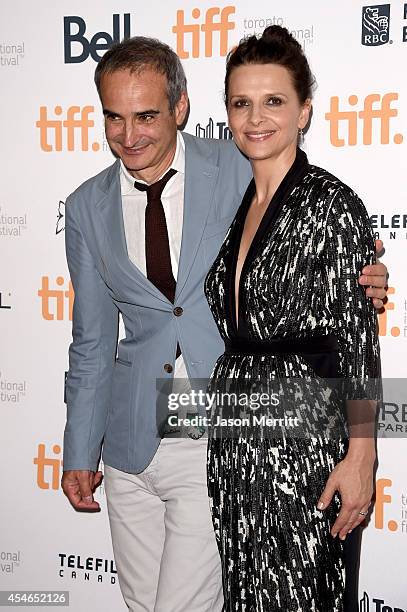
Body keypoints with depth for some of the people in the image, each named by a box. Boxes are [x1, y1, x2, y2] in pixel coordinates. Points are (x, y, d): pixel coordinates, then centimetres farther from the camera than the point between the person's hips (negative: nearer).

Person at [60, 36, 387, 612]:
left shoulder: (238, 169, -6)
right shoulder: (88, 207, 4)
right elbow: (92, 342, 10)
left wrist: (361, 283, -16)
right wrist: (80, 453, 11)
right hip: (131, 447, 4)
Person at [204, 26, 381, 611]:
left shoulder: (331, 204, -11)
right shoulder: (235, 206, 11)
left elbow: (359, 341, -13)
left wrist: (360, 456, -16)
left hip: (306, 433, -7)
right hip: (235, 435, 7)